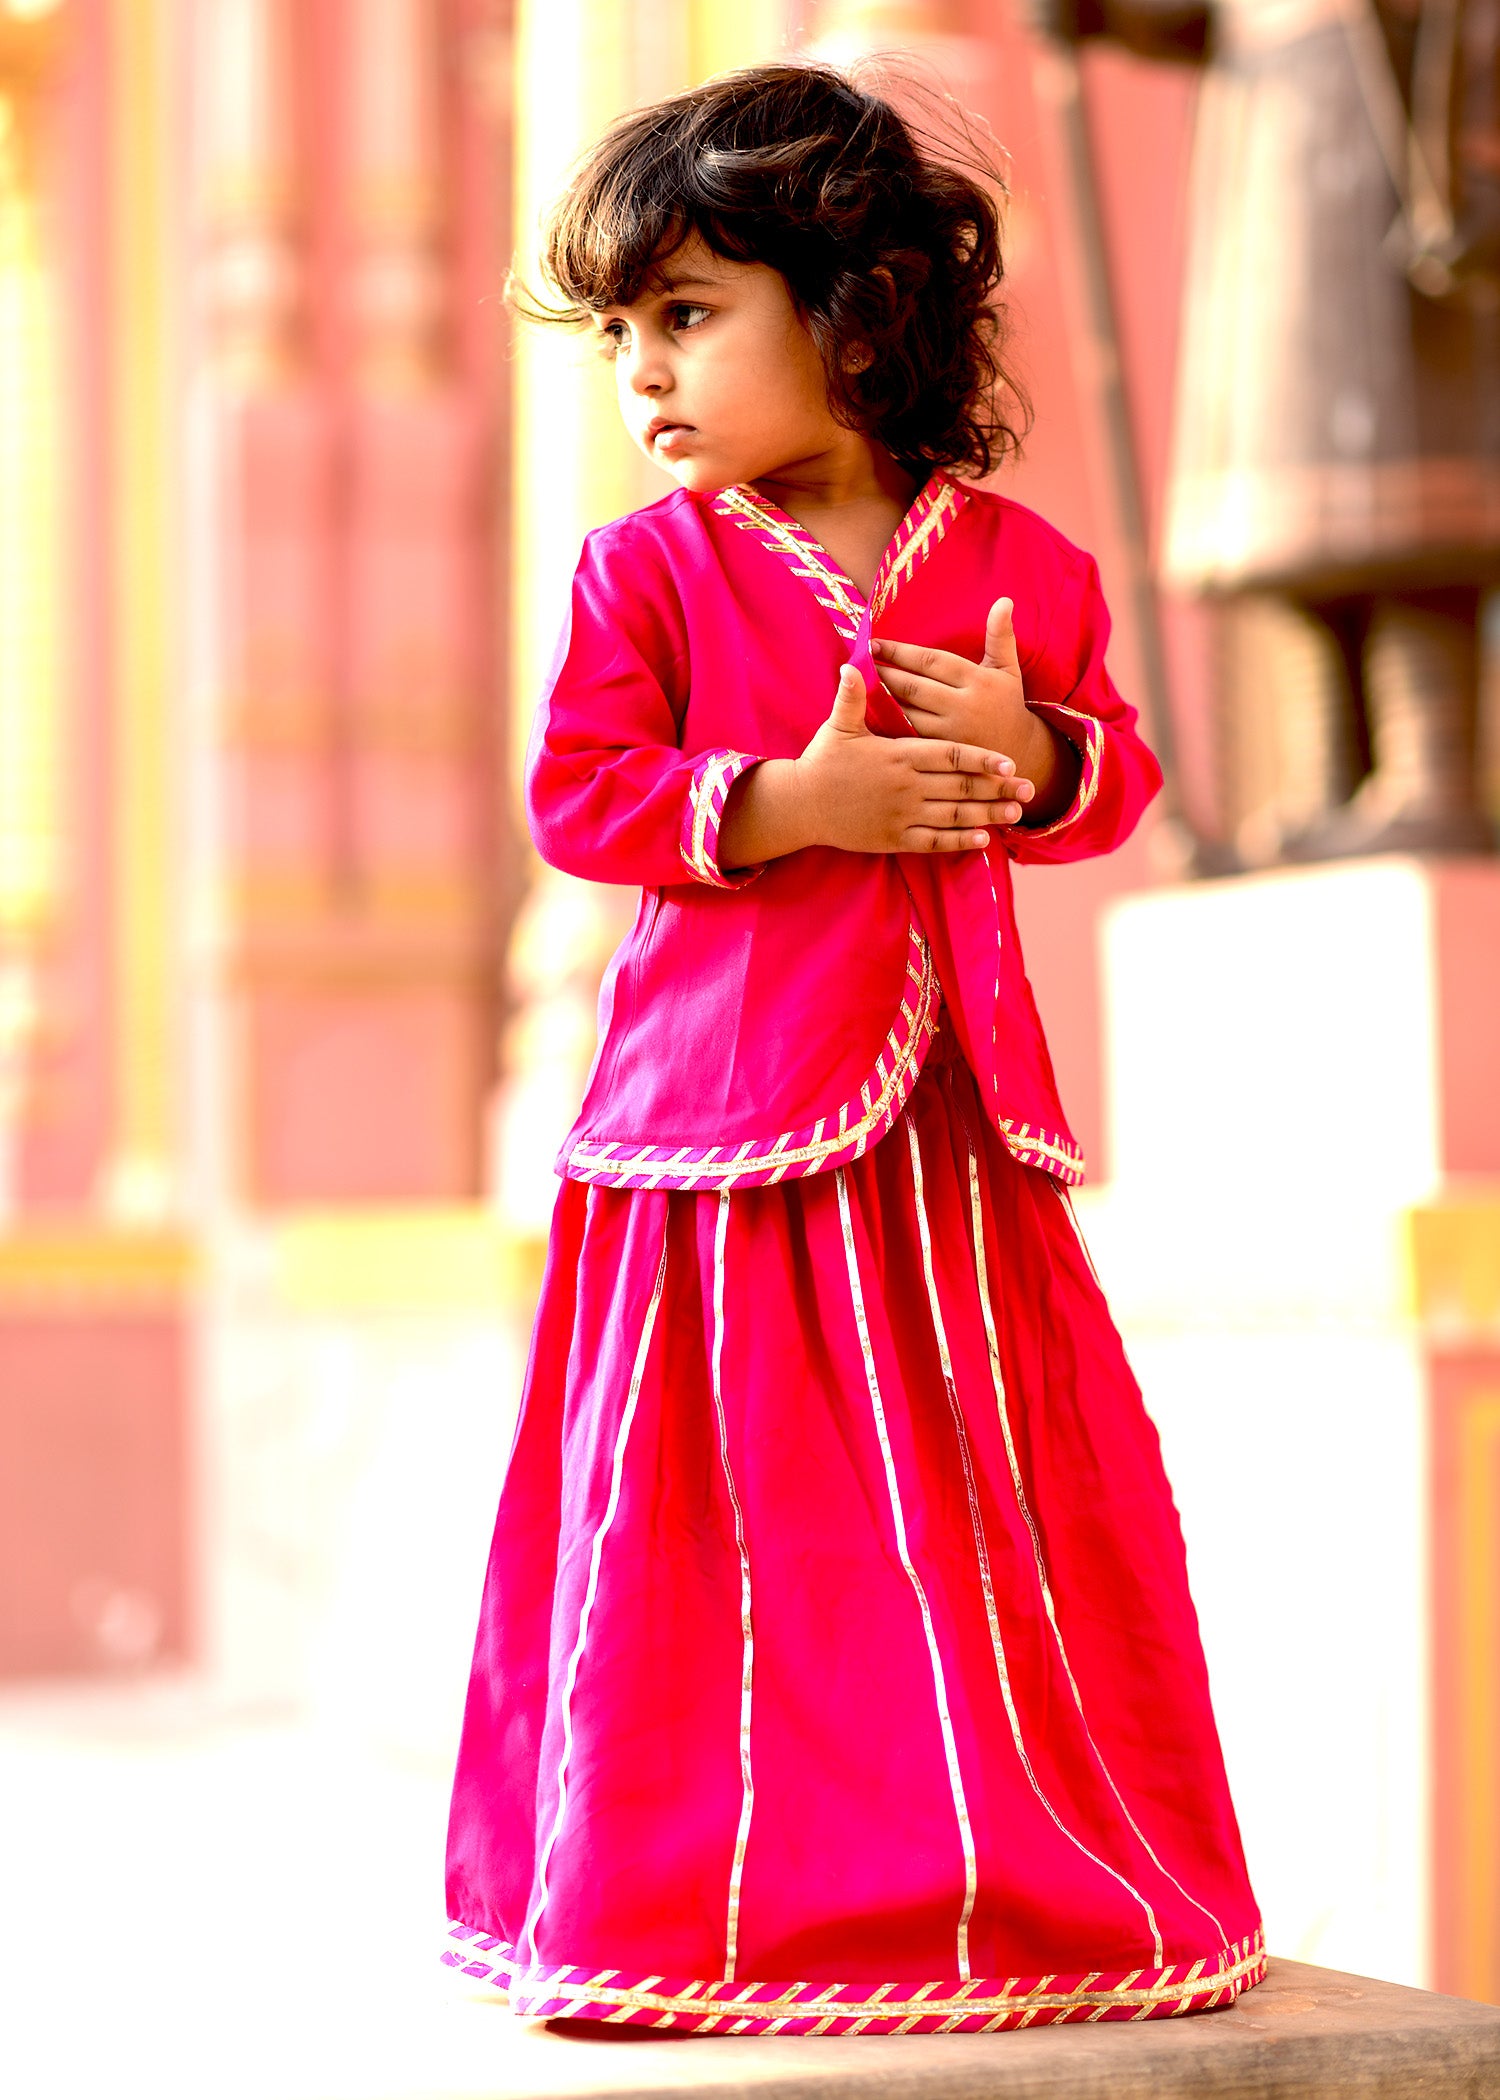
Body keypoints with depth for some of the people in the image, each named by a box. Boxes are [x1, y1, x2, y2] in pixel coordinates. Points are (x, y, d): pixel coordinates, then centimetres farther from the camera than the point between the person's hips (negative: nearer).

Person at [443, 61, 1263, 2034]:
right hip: (725, 1118, -2)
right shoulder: (647, 570, -1)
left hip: (952, 1112, 2)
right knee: (721, 1518, 0)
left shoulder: (1016, 565, 5)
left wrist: (1034, 749, -9)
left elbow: (1118, 775, 13)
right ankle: (697, 1902, 13)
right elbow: (578, 798, -5)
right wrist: (794, 802, -17)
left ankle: (1024, 1872, 21)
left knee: (1008, 1497, 6)